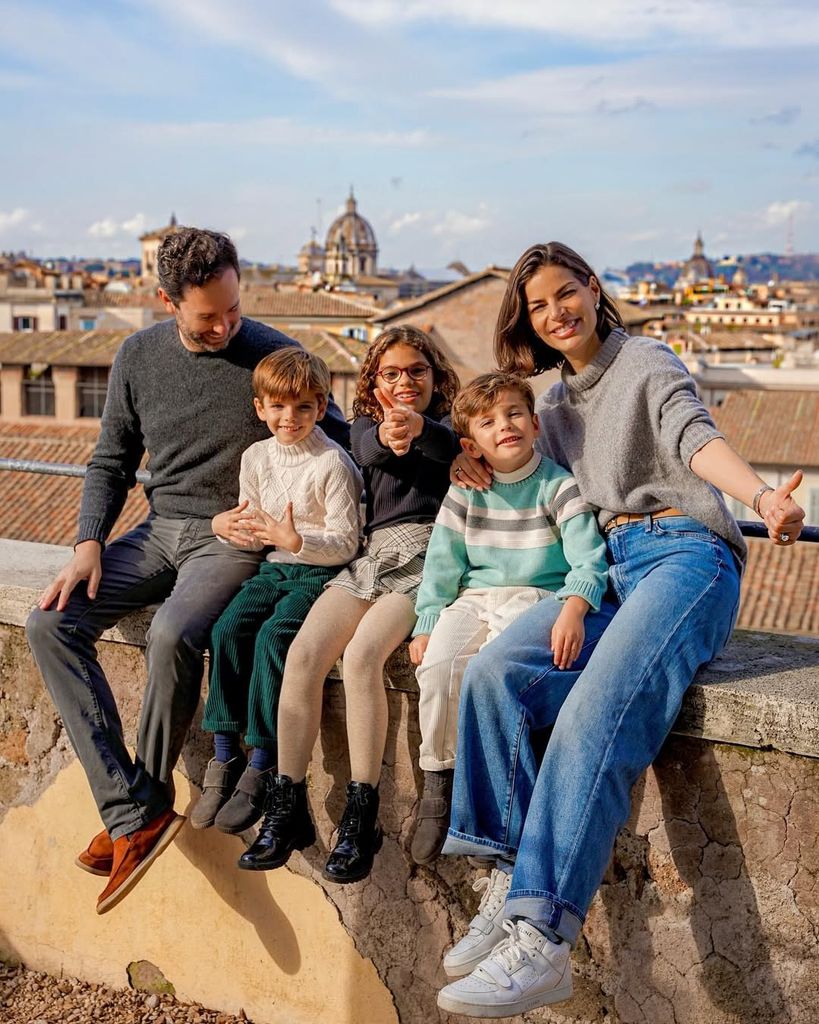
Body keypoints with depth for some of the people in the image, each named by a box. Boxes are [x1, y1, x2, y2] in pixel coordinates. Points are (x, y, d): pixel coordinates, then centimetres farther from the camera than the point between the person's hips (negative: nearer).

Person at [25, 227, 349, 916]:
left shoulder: (276, 357, -8)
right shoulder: (139, 356, 4)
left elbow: (336, 438, 2)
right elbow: (112, 462, 11)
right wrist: (90, 543, -3)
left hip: (233, 539, -5)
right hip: (159, 530, 5)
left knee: (173, 637, -34)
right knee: (51, 625, -15)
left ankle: (152, 794, -8)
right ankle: (132, 814, -19)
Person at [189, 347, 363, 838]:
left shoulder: (333, 463, -10)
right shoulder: (256, 457, 9)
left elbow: (345, 543, -11)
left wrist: (297, 540, -28)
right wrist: (226, 526, -7)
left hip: (320, 572, -6)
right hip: (273, 568, 6)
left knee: (272, 636, -29)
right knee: (227, 629, -20)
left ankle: (261, 765, -17)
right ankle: (224, 756, -11)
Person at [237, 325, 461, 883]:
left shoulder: (447, 426, 13)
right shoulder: (365, 426, 21)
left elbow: (452, 447, -14)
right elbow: (370, 450, -5)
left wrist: (417, 427, -39)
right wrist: (387, 434, -32)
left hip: (426, 556, -4)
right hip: (370, 556, 4)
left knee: (362, 655, -29)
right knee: (304, 653, -21)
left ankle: (362, 817, -22)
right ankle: (287, 806, -13)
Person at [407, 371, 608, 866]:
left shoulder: (558, 486, -5)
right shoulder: (465, 491, 6)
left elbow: (588, 559, -14)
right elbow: (443, 562, 8)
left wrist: (573, 609, -33)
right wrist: (426, 625, -1)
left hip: (537, 597, -3)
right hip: (473, 598, 4)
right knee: (439, 663, -25)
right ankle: (440, 782, -6)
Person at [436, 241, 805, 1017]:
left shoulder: (645, 362, 4)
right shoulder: (557, 404, 23)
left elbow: (693, 436, -14)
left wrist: (762, 496, -36)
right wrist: (475, 460, 9)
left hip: (684, 554, -6)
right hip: (608, 565, 7)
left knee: (594, 715, -30)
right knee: (493, 673, -19)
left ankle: (542, 939, -35)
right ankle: (510, 878, -18)